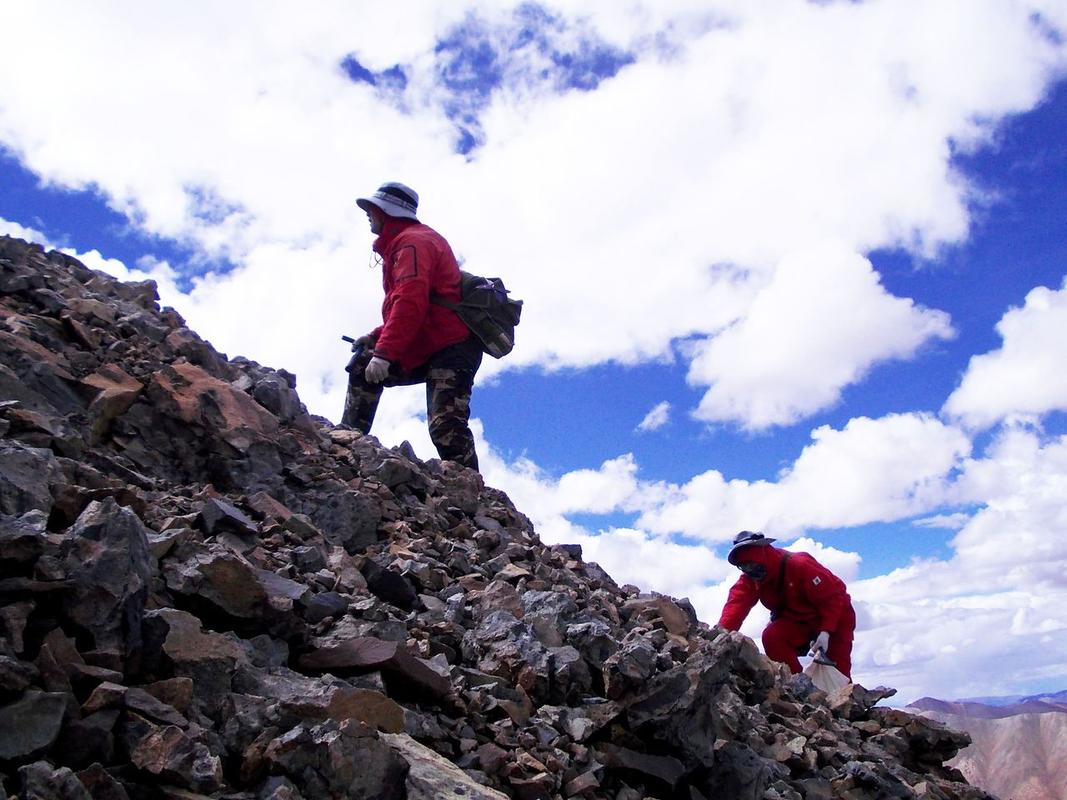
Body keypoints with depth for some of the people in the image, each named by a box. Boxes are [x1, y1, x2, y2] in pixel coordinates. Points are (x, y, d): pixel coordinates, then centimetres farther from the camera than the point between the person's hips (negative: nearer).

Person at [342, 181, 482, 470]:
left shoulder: (411, 242, -8)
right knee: (362, 367, 12)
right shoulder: (402, 242, 26)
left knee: (445, 427, -22)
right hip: (426, 348, 11)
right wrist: (376, 337, 16)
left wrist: (384, 352, -27)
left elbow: (410, 303, -23)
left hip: (451, 348, -11)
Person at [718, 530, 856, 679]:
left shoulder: (799, 565, -31)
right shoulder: (749, 580, -14)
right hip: (798, 621, 5)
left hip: (835, 617, -5)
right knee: (772, 637, -20)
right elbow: (736, 604, -31)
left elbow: (833, 597, -28)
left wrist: (826, 631, -36)